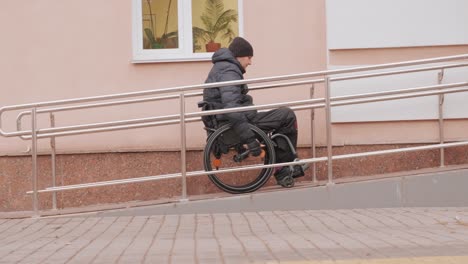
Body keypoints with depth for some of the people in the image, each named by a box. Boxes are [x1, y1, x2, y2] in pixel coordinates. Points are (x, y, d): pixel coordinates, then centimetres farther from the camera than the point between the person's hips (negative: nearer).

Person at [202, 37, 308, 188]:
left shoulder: (221, 67, 18)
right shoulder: (229, 72, -17)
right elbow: (231, 107, -30)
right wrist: (249, 139, -33)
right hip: (236, 121, -11)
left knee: (282, 116, 21)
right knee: (288, 116, -8)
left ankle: (281, 171, 15)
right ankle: (289, 163, 8)